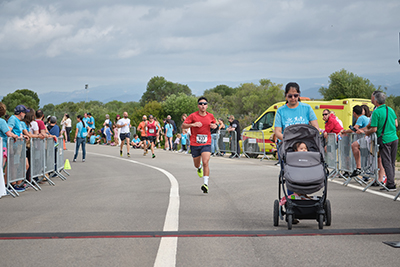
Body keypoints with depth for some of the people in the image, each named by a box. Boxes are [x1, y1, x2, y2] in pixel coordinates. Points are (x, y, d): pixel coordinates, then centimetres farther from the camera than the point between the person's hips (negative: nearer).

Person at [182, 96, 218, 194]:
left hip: (206, 144, 0)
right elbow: (183, 126, -5)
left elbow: (214, 124, 23)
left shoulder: (210, 116, 3)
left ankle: (206, 184, -17)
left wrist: (214, 126, -1)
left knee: (205, 163, -18)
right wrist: (193, 124, -22)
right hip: (195, 144, 0)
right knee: (196, 165, 13)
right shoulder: (193, 116, -6)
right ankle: (199, 168, 52)